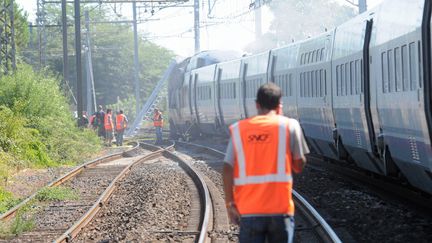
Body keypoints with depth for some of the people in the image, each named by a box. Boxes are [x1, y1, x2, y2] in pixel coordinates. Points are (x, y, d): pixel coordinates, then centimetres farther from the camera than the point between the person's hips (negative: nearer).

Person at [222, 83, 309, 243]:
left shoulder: (238, 129, 5)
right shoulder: (289, 125, -1)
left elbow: (228, 169, -2)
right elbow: (299, 166, 7)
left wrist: (230, 204, 2)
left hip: (248, 211, 1)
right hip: (280, 209, -1)